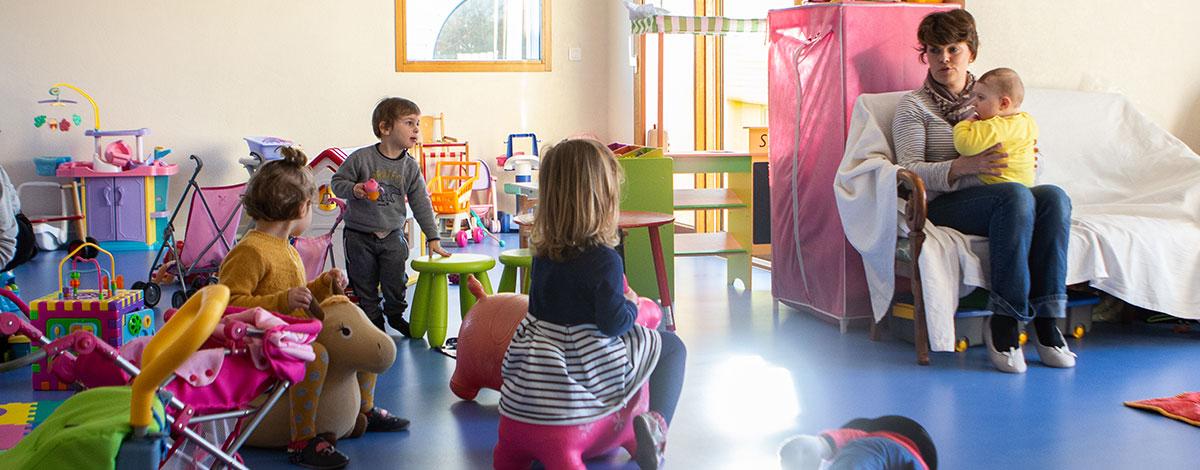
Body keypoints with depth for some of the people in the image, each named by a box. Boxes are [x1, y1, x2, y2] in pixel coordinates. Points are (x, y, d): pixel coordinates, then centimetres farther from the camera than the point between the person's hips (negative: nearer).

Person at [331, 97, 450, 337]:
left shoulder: (410, 167, -2)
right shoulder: (361, 158, -12)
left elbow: (421, 203, 2)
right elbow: (338, 181, -4)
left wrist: (433, 237, 0)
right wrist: (353, 190, -26)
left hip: (392, 235, 2)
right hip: (359, 235, -2)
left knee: (396, 280, 3)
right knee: (364, 284, 7)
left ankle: (395, 314, 27)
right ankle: (373, 320, 24)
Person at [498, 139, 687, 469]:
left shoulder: (542, 252, 1)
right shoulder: (604, 260, -19)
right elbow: (614, 322, -20)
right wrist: (632, 305, 2)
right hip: (590, 369, -6)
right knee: (672, 346, 14)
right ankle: (657, 422, -5)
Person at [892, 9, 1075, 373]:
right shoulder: (914, 105, 9)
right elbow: (910, 169, -5)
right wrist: (965, 166, -21)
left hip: (1001, 203, 5)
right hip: (944, 206, -4)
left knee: (1054, 197, -28)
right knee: (1016, 195, -34)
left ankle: (1047, 320, -30)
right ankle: (1004, 322, -32)